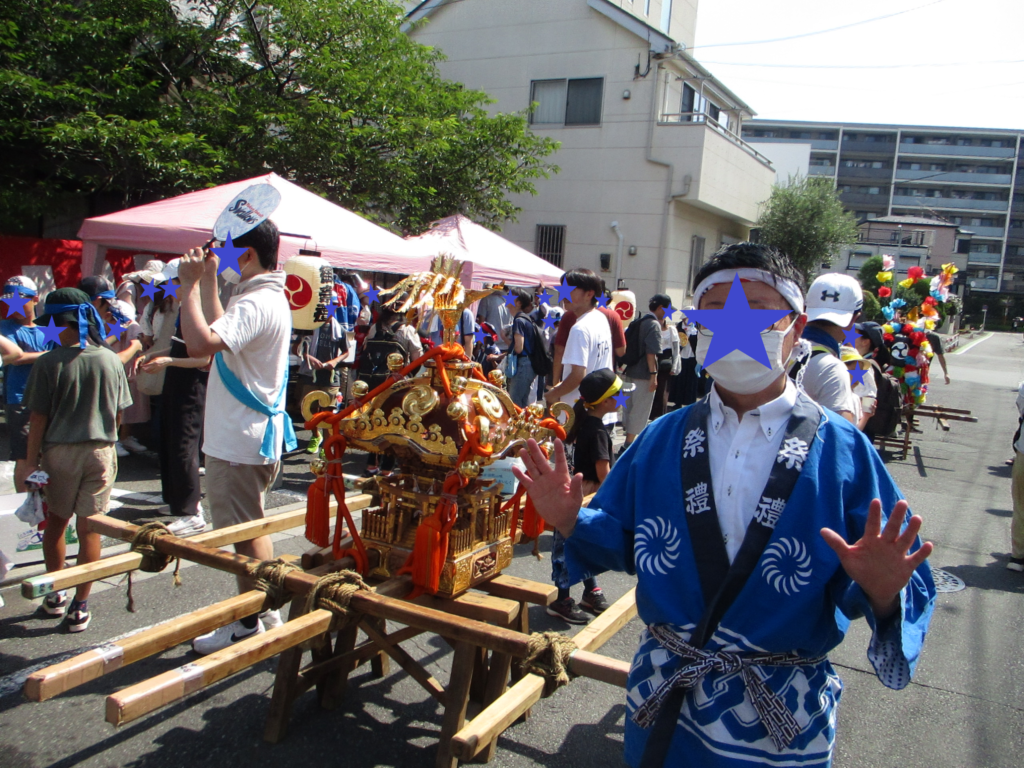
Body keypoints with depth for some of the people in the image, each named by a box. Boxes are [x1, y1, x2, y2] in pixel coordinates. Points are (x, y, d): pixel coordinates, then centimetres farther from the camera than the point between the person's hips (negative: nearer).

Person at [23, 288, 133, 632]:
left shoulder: (48, 363, -12)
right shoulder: (111, 360, -3)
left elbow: (38, 418, -9)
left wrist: (31, 461, -1)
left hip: (59, 452, -1)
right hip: (100, 452, 2)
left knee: (55, 522, 18)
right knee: (89, 529, 6)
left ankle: (55, 595, 29)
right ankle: (80, 607, 11)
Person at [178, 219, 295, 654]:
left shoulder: (256, 304, -22)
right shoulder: (269, 297, 12)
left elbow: (200, 343, -36)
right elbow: (218, 331, 26)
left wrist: (189, 284, -25)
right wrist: (208, 280, 19)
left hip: (240, 442, -11)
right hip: (252, 435, 11)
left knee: (246, 533, 1)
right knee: (251, 529, 20)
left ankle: (248, 625, 14)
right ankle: (265, 610, 33)